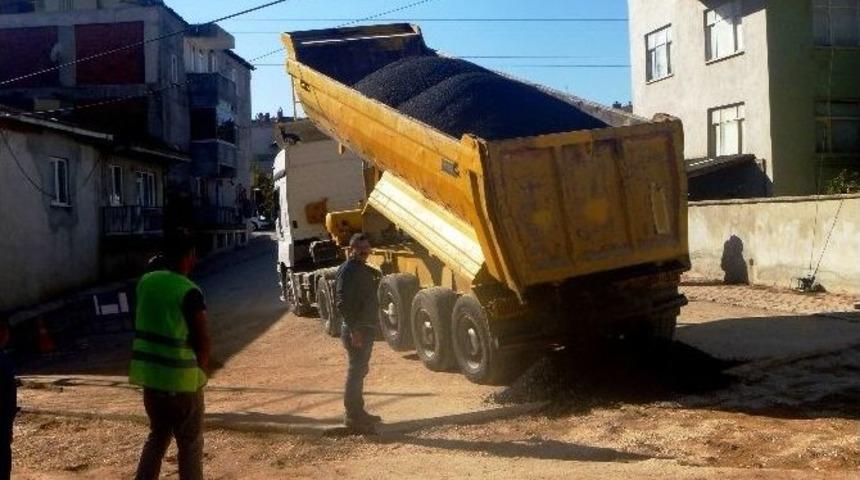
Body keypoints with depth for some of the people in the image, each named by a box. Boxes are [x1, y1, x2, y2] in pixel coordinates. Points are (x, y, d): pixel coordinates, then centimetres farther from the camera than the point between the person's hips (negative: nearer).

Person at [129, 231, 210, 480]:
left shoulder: (145, 282, 3)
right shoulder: (189, 292, -17)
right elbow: (203, 340, -13)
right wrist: (201, 371, 4)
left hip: (149, 375, 6)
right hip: (181, 379, -6)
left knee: (158, 434, 23)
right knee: (190, 444, 8)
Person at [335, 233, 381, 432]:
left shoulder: (365, 270, 14)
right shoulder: (348, 270, -16)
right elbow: (342, 302, -23)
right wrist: (354, 330, -25)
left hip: (366, 328, 10)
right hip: (356, 331, -10)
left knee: (360, 371, 17)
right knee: (356, 372, -5)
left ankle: (358, 411, 27)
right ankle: (351, 416, 2)